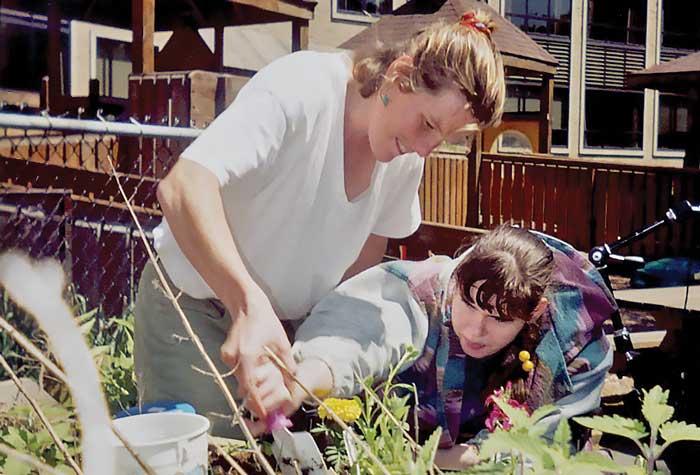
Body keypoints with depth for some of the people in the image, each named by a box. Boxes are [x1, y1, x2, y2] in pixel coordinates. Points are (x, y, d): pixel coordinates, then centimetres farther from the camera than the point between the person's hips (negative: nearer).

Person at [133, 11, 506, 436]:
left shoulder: (408, 155, -8)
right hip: (196, 301, -5)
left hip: (290, 317, 5)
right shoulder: (302, 87, -28)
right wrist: (250, 306, -53)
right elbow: (184, 187, -40)